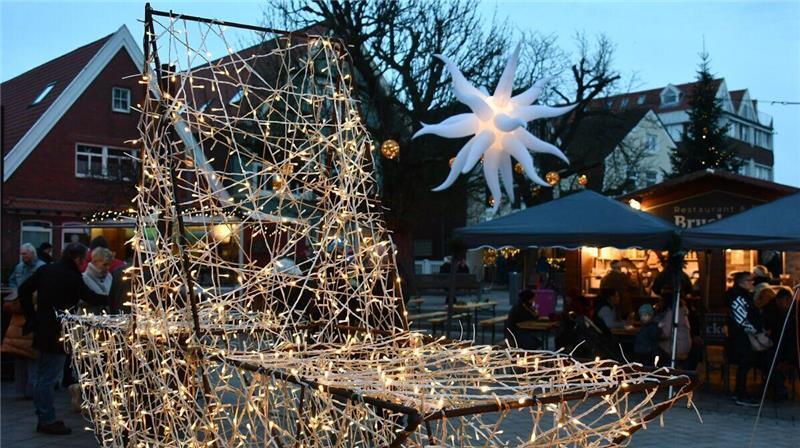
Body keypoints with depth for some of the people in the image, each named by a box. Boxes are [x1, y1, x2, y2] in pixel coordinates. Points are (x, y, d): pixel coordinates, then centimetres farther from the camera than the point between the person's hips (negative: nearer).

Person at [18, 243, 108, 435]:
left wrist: (31, 317, 10)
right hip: (59, 334, -8)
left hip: (43, 331, 8)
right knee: (48, 379, -2)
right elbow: (91, 298, -8)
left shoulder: (45, 270, 4)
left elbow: (24, 290, 7)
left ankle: (44, 418, 24)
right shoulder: (73, 278, -17)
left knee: (43, 376, 15)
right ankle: (47, 421, 4)